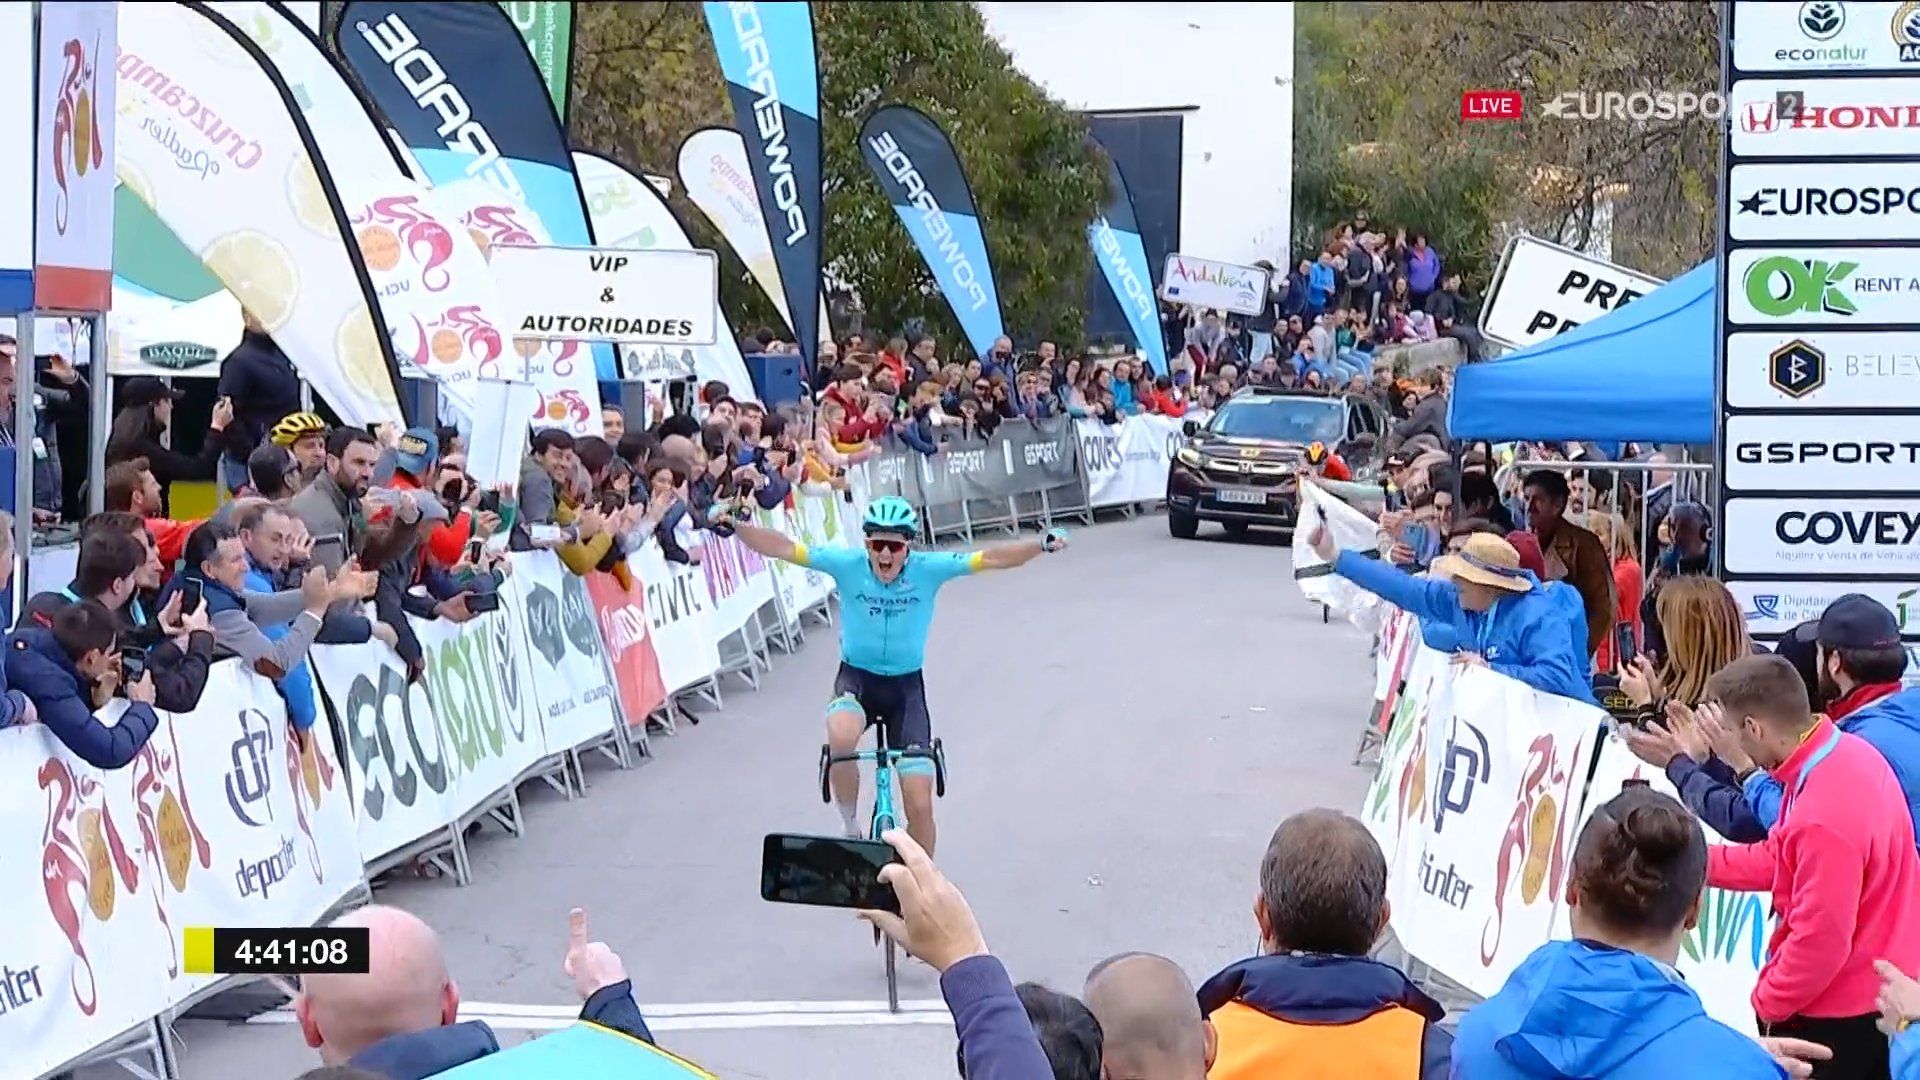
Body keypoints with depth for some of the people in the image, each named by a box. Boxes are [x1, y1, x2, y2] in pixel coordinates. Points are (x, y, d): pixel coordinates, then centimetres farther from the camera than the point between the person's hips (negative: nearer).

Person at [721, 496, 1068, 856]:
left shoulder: (928, 569, -12)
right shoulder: (848, 565, -13)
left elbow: (991, 558, -13)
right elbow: (784, 549, -15)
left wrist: (1042, 545, -24)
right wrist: (737, 527, -27)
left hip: (906, 686, 1)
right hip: (856, 677, -1)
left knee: (920, 804, -5)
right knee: (841, 738, -37)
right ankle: (851, 832, -13)